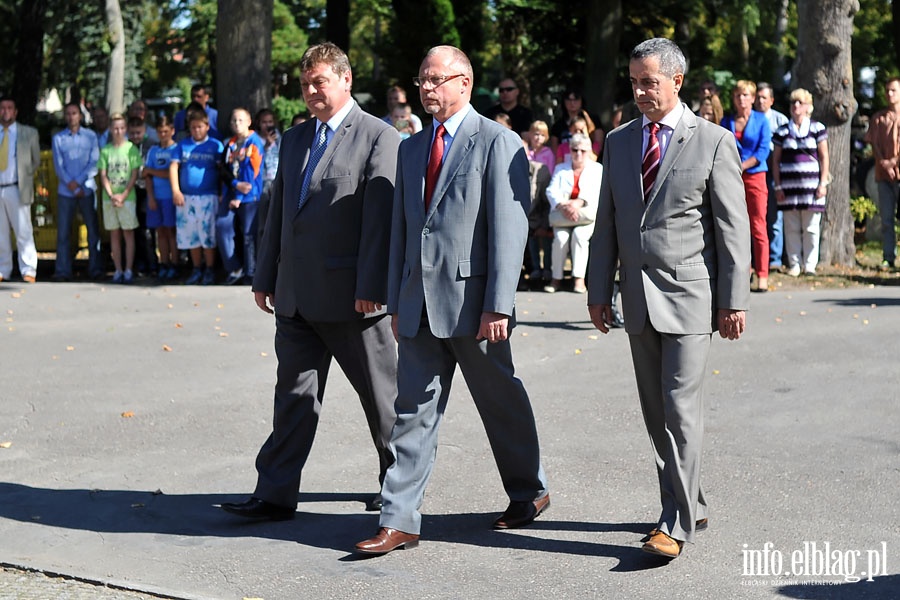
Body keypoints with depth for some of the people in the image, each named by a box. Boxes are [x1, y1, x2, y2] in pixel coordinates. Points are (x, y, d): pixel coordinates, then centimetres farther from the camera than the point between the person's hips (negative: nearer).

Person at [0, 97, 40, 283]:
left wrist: (25, 178, 8)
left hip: (17, 190, -2)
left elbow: (36, 161, 13)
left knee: (24, 232, -5)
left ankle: (28, 271, -2)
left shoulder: (29, 133, 5)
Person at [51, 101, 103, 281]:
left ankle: (95, 269, 5)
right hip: (65, 191, 1)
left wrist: (78, 181, -11)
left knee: (93, 230, 0)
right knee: (63, 231, -2)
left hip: (87, 189, 0)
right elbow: (58, 166, 1)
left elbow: (94, 163, -1)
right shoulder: (58, 138, 7)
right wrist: (71, 185, -9)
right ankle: (62, 271, 1)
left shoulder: (90, 136, 6)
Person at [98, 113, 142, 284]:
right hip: (109, 198, 3)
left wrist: (123, 195, -12)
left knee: (128, 233, -1)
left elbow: (134, 174, -3)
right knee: (114, 234, 6)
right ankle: (118, 270, 10)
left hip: (127, 197, -3)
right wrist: (111, 195, -9)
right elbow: (103, 176, 4)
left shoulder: (131, 148, 0)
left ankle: (129, 270, 2)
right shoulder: (105, 150, 6)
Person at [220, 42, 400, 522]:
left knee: (380, 393, 8)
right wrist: (265, 277, 15)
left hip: (349, 295, -6)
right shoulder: (294, 139, 16)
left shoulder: (379, 138, -6)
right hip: (295, 295, 6)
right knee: (294, 394, 6)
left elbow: (380, 217, -13)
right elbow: (278, 211, 18)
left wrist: (371, 288, -18)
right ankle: (276, 495, 8)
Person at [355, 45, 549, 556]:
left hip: (472, 301, -6)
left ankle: (529, 491, 31)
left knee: (501, 401, 10)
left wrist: (498, 306, -19)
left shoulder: (498, 143, -7)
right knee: (414, 408, 3)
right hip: (420, 303, 6)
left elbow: (509, 230, -13)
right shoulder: (411, 148, 15)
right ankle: (400, 521, 5)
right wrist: (397, 301, 13)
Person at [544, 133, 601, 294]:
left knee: (579, 234, -33)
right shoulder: (560, 169, 20)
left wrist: (578, 203, -24)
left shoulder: (597, 168, 14)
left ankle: (579, 278, -31)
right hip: (562, 217, 1)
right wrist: (563, 206, -20)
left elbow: (596, 191, -5)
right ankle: (556, 278, -22)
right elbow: (552, 191, 3)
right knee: (561, 236, -30)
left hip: (587, 216, -1)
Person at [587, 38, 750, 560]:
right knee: (656, 412, 10)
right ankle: (691, 505, 23)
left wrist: (734, 301, -8)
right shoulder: (619, 141, 11)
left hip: (690, 296, -5)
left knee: (681, 409, -10)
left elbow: (734, 228, -5)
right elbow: (607, 222, 13)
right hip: (638, 298, 6)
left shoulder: (714, 143, -4)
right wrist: (599, 291, 9)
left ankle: (678, 523, -4)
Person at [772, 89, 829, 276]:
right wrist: (778, 186, 1)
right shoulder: (782, 132, 9)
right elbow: (776, 160, 8)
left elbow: (824, 157, 5)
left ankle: (810, 265, 8)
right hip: (789, 185, 1)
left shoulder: (817, 129, 5)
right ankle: (794, 264, 9)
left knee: (811, 228, 0)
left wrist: (823, 183, -3)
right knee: (792, 228, 2)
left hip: (811, 183, -1)